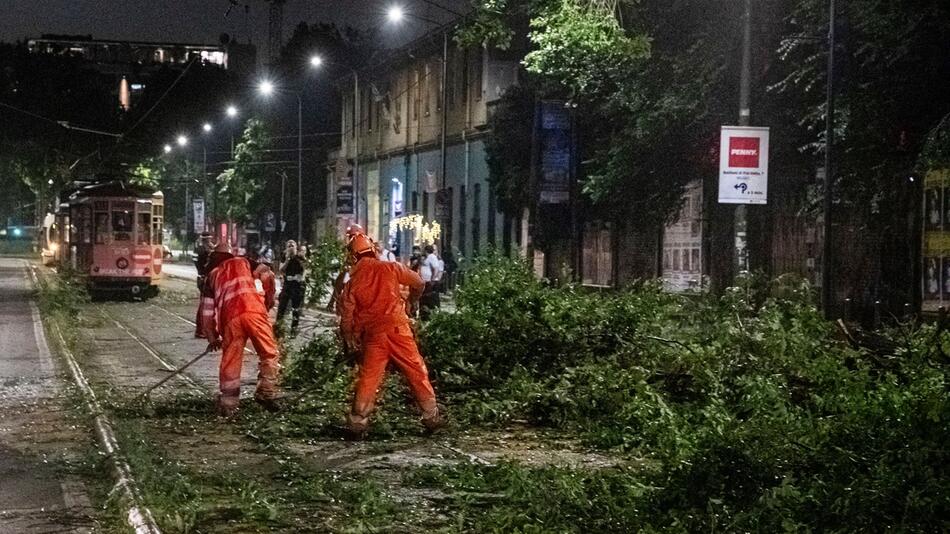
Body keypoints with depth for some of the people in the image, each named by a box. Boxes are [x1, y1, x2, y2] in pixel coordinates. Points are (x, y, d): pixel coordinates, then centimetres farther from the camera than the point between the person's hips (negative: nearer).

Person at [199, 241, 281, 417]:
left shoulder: (212, 276, 26)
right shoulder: (243, 262, 25)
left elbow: (206, 312, 21)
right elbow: (267, 274, 8)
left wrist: (212, 338, 29)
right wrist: (269, 297, 21)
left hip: (230, 317, 1)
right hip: (253, 309, -1)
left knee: (230, 362, 11)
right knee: (269, 353, 11)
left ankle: (227, 405, 14)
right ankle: (267, 393, 3)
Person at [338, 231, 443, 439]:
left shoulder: (353, 278, 4)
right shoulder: (391, 268, 1)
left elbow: (346, 311, 5)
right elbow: (418, 283, 13)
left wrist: (349, 337, 18)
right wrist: (412, 298, 34)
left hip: (372, 334, 1)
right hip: (397, 328, -1)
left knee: (368, 378, 8)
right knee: (416, 372, 8)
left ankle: (357, 424, 6)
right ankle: (431, 417, 11)